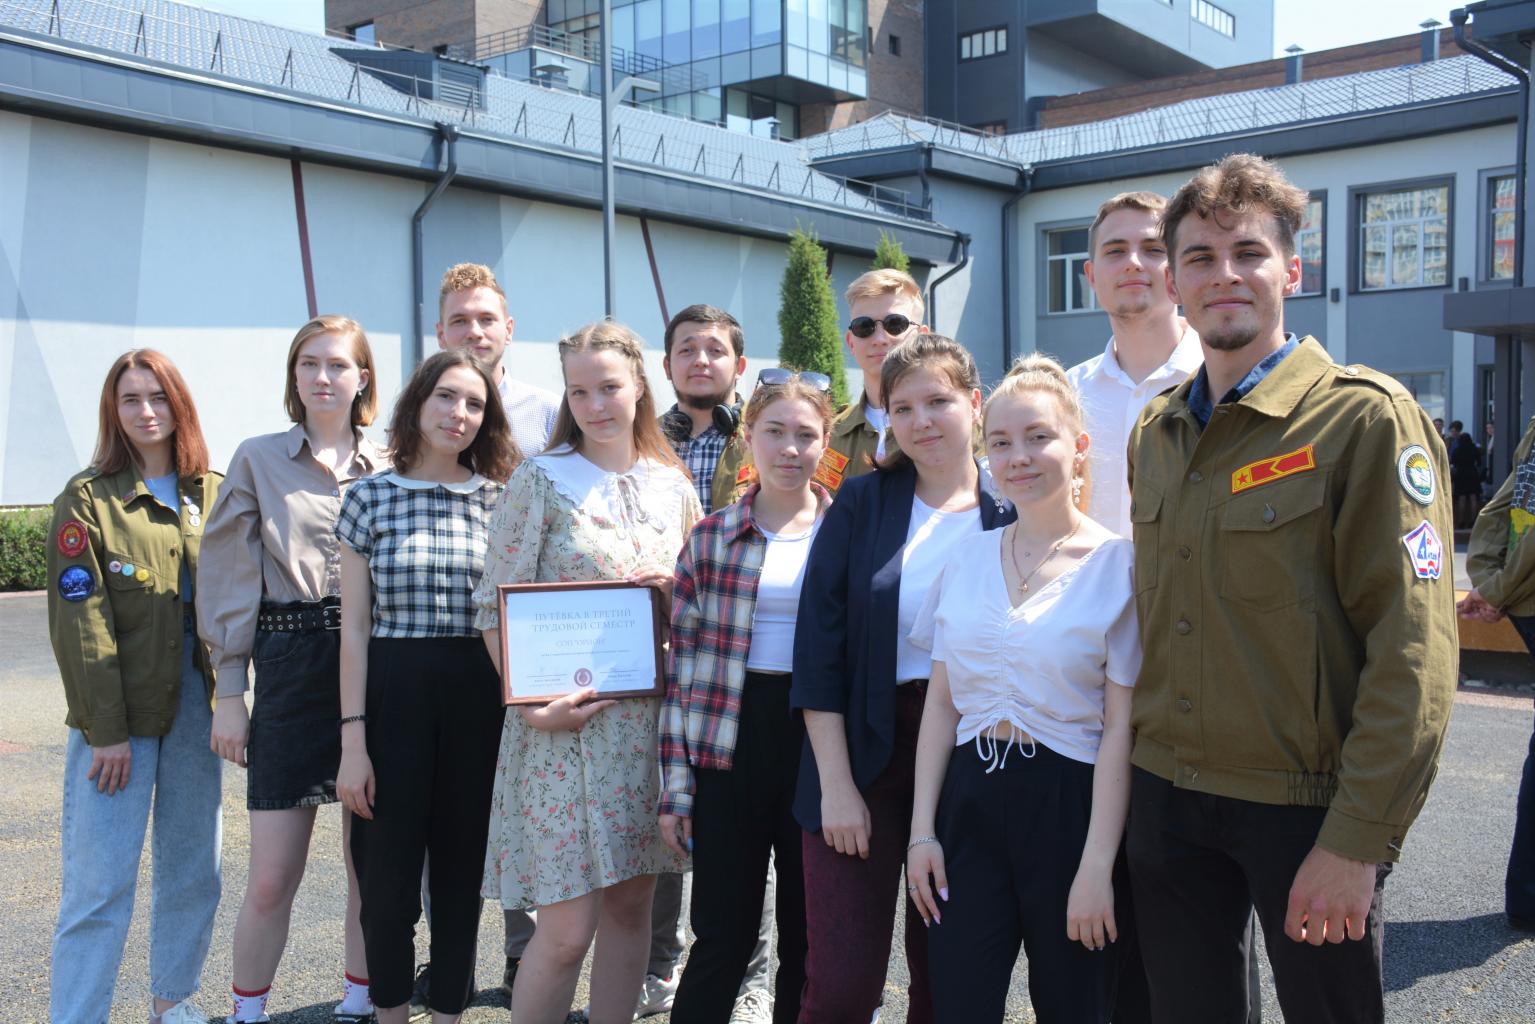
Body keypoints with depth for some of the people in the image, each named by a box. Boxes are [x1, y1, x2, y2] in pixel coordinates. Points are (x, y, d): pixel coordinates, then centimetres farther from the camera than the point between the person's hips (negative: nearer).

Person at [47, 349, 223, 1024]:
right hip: (117, 717, -4)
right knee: (100, 885, -4)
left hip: (195, 707, 4)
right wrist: (106, 729, -12)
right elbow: (80, 622, -9)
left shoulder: (213, 495, 7)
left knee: (193, 871, 12)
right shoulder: (87, 498, -5)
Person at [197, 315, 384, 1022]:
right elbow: (229, 578, 3)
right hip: (291, 672, -1)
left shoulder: (389, 469, 8)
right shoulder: (259, 460, 5)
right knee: (273, 877, 0)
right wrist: (229, 690, -2)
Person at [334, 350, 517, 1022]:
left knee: (462, 866, 9)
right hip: (392, 694, -1)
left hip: (477, 697, 1)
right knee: (388, 868, 5)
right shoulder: (370, 497, 2)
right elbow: (354, 627, 0)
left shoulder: (502, 500, 4)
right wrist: (353, 740, -5)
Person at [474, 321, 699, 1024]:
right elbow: (496, 606, -5)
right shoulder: (542, 479, -4)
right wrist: (532, 702, -16)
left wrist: (675, 590, -5)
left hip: (651, 719, 4)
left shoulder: (673, 486, 8)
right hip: (565, 721, -4)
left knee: (631, 903, 11)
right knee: (566, 929, -4)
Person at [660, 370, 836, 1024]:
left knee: (808, 937, 11)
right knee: (723, 934, 4)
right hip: (728, 747, 0)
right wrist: (676, 784, -1)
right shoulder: (710, 539, 3)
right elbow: (683, 666, 2)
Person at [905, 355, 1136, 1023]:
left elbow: (1120, 728, -8)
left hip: (1068, 804, -3)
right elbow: (940, 705, 8)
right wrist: (922, 831, 2)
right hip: (970, 799, 3)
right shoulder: (966, 561, 6)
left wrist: (1097, 867, -11)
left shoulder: (1118, 564, -7)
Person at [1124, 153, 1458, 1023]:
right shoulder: (1155, 434, 9)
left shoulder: (1365, 417, -11)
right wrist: (1141, 761, 10)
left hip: (1306, 807, -5)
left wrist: (1358, 842, -18)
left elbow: (1413, 651, -15)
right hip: (1167, 794, 6)